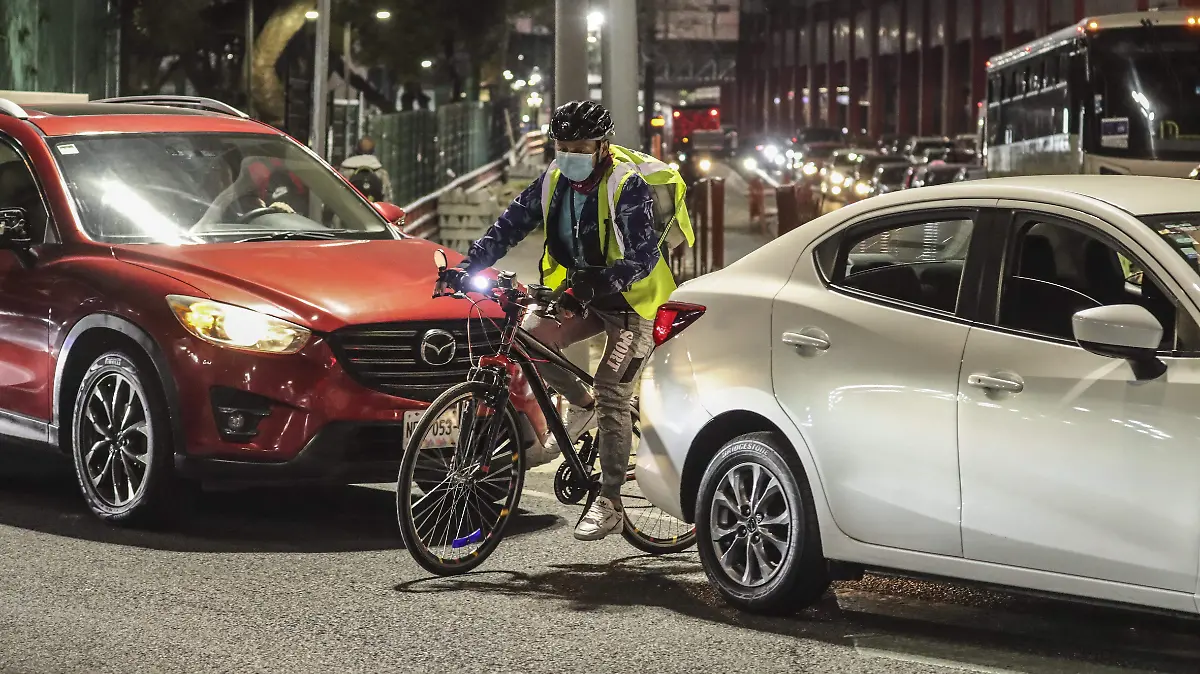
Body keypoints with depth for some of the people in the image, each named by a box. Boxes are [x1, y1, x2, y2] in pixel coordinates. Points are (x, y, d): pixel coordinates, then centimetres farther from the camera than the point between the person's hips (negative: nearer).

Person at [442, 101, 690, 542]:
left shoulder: (627, 185, -21)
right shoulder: (554, 182, -2)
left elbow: (643, 257, -30)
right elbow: (510, 224, -2)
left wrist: (603, 281, -47)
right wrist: (468, 267, -16)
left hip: (632, 298, -7)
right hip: (583, 292, 7)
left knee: (612, 398, -15)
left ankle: (609, 504, -8)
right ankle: (581, 407, 12)